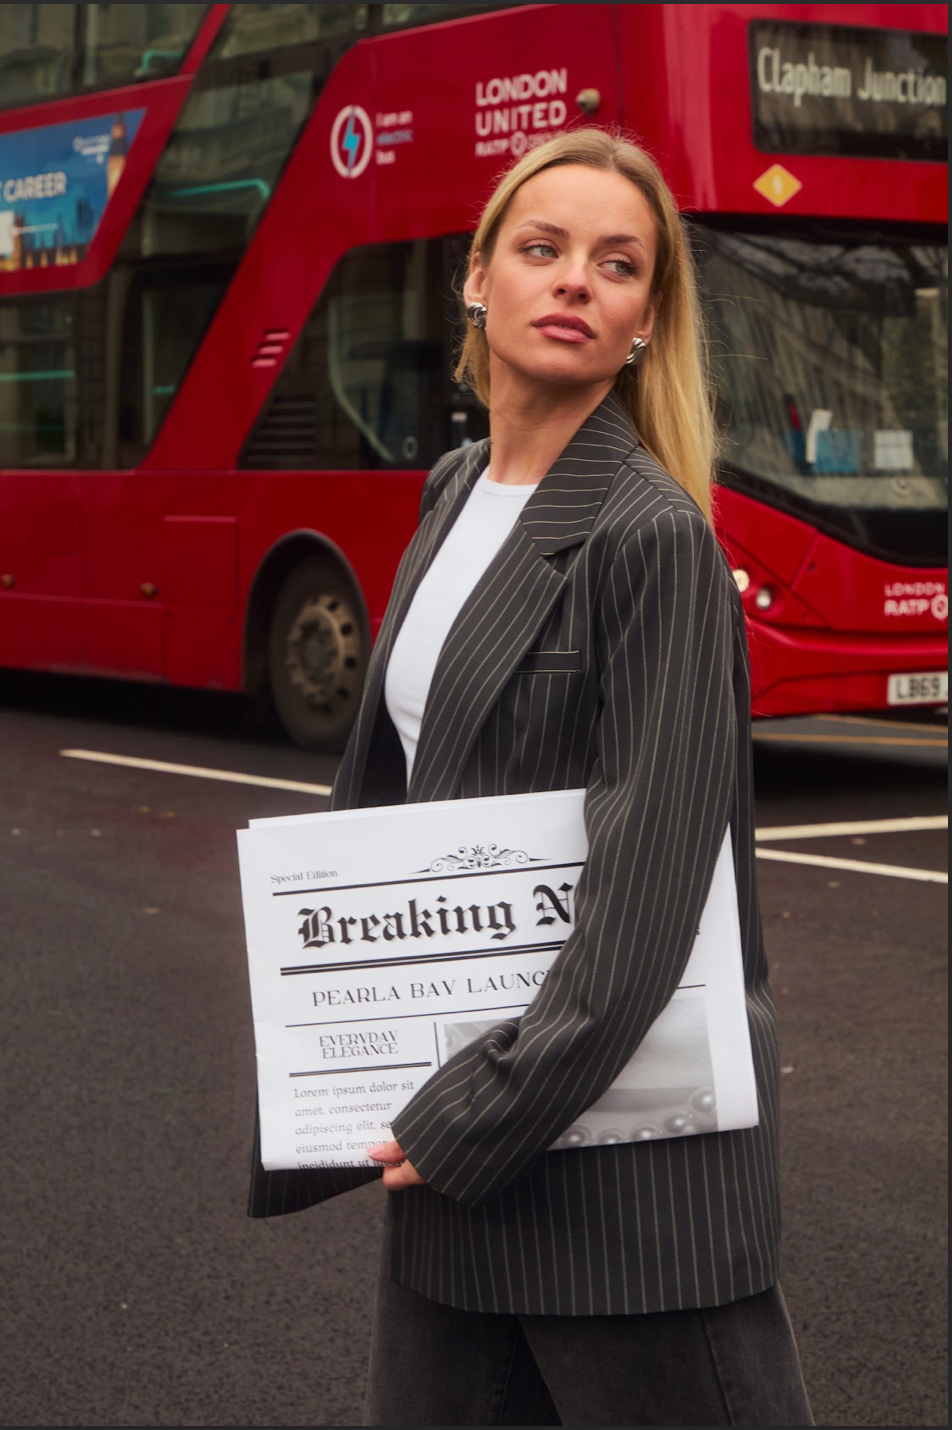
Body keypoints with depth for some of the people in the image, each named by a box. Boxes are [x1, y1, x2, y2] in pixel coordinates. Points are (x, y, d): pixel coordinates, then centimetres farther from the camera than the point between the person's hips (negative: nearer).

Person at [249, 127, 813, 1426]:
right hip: (455, 1120, 8)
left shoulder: (650, 536, -14)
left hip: (622, 1111, -8)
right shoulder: (456, 494, 10)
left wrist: (480, 1117, -17)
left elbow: (647, 897, -19)